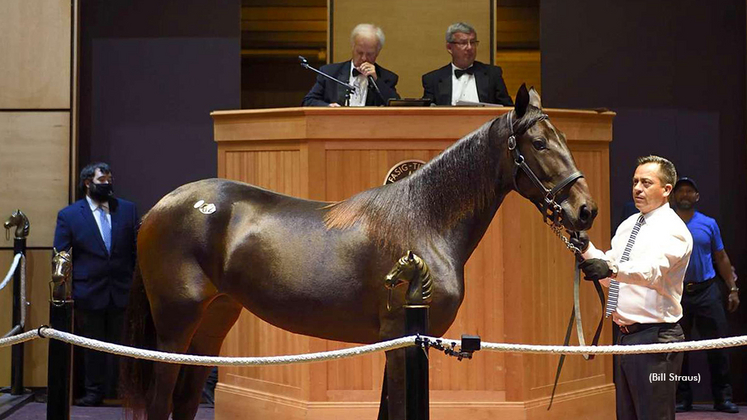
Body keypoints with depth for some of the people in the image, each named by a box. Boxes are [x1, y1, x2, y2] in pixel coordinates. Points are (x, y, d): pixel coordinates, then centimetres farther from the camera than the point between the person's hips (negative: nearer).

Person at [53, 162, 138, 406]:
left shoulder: (127, 210, 6)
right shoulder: (68, 215, 0)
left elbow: (137, 249, 9)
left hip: (122, 292, 1)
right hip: (89, 293, -1)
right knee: (92, 346, 8)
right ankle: (94, 392, 19)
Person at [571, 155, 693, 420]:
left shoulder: (672, 229, -12)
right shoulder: (628, 225, 15)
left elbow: (652, 270, -31)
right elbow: (609, 276, 17)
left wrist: (611, 268, -47)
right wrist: (588, 250, 0)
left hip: (654, 338, -9)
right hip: (625, 336, 9)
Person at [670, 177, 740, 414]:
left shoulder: (709, 224, 9)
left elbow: (721, 258, 13)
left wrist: (732, 288, 8)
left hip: (706, 291, 1)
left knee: (717, 345, -1)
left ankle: (723, 397, 6)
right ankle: (682, 398, 12)